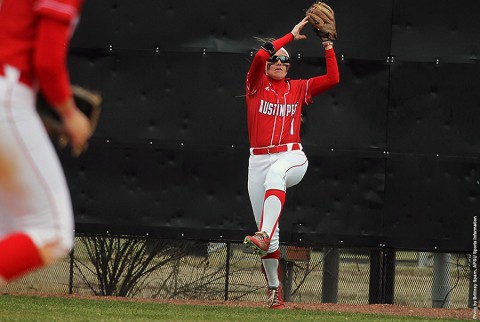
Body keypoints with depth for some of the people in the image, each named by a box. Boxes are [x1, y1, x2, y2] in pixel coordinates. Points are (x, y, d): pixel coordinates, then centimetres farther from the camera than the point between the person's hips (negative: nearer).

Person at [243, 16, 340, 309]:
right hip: (259, 160, 2)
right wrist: (292, 35, -4)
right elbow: (261, 55, -10)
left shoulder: (298, 88, 13)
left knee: (275, 173, -40)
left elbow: (333, 79, 5)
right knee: (266, 226, 0)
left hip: (291, 156, -2)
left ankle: (264, 237, -57)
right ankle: (275, 289, 9)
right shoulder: (257, 85, 8)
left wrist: (328, 46, 3)